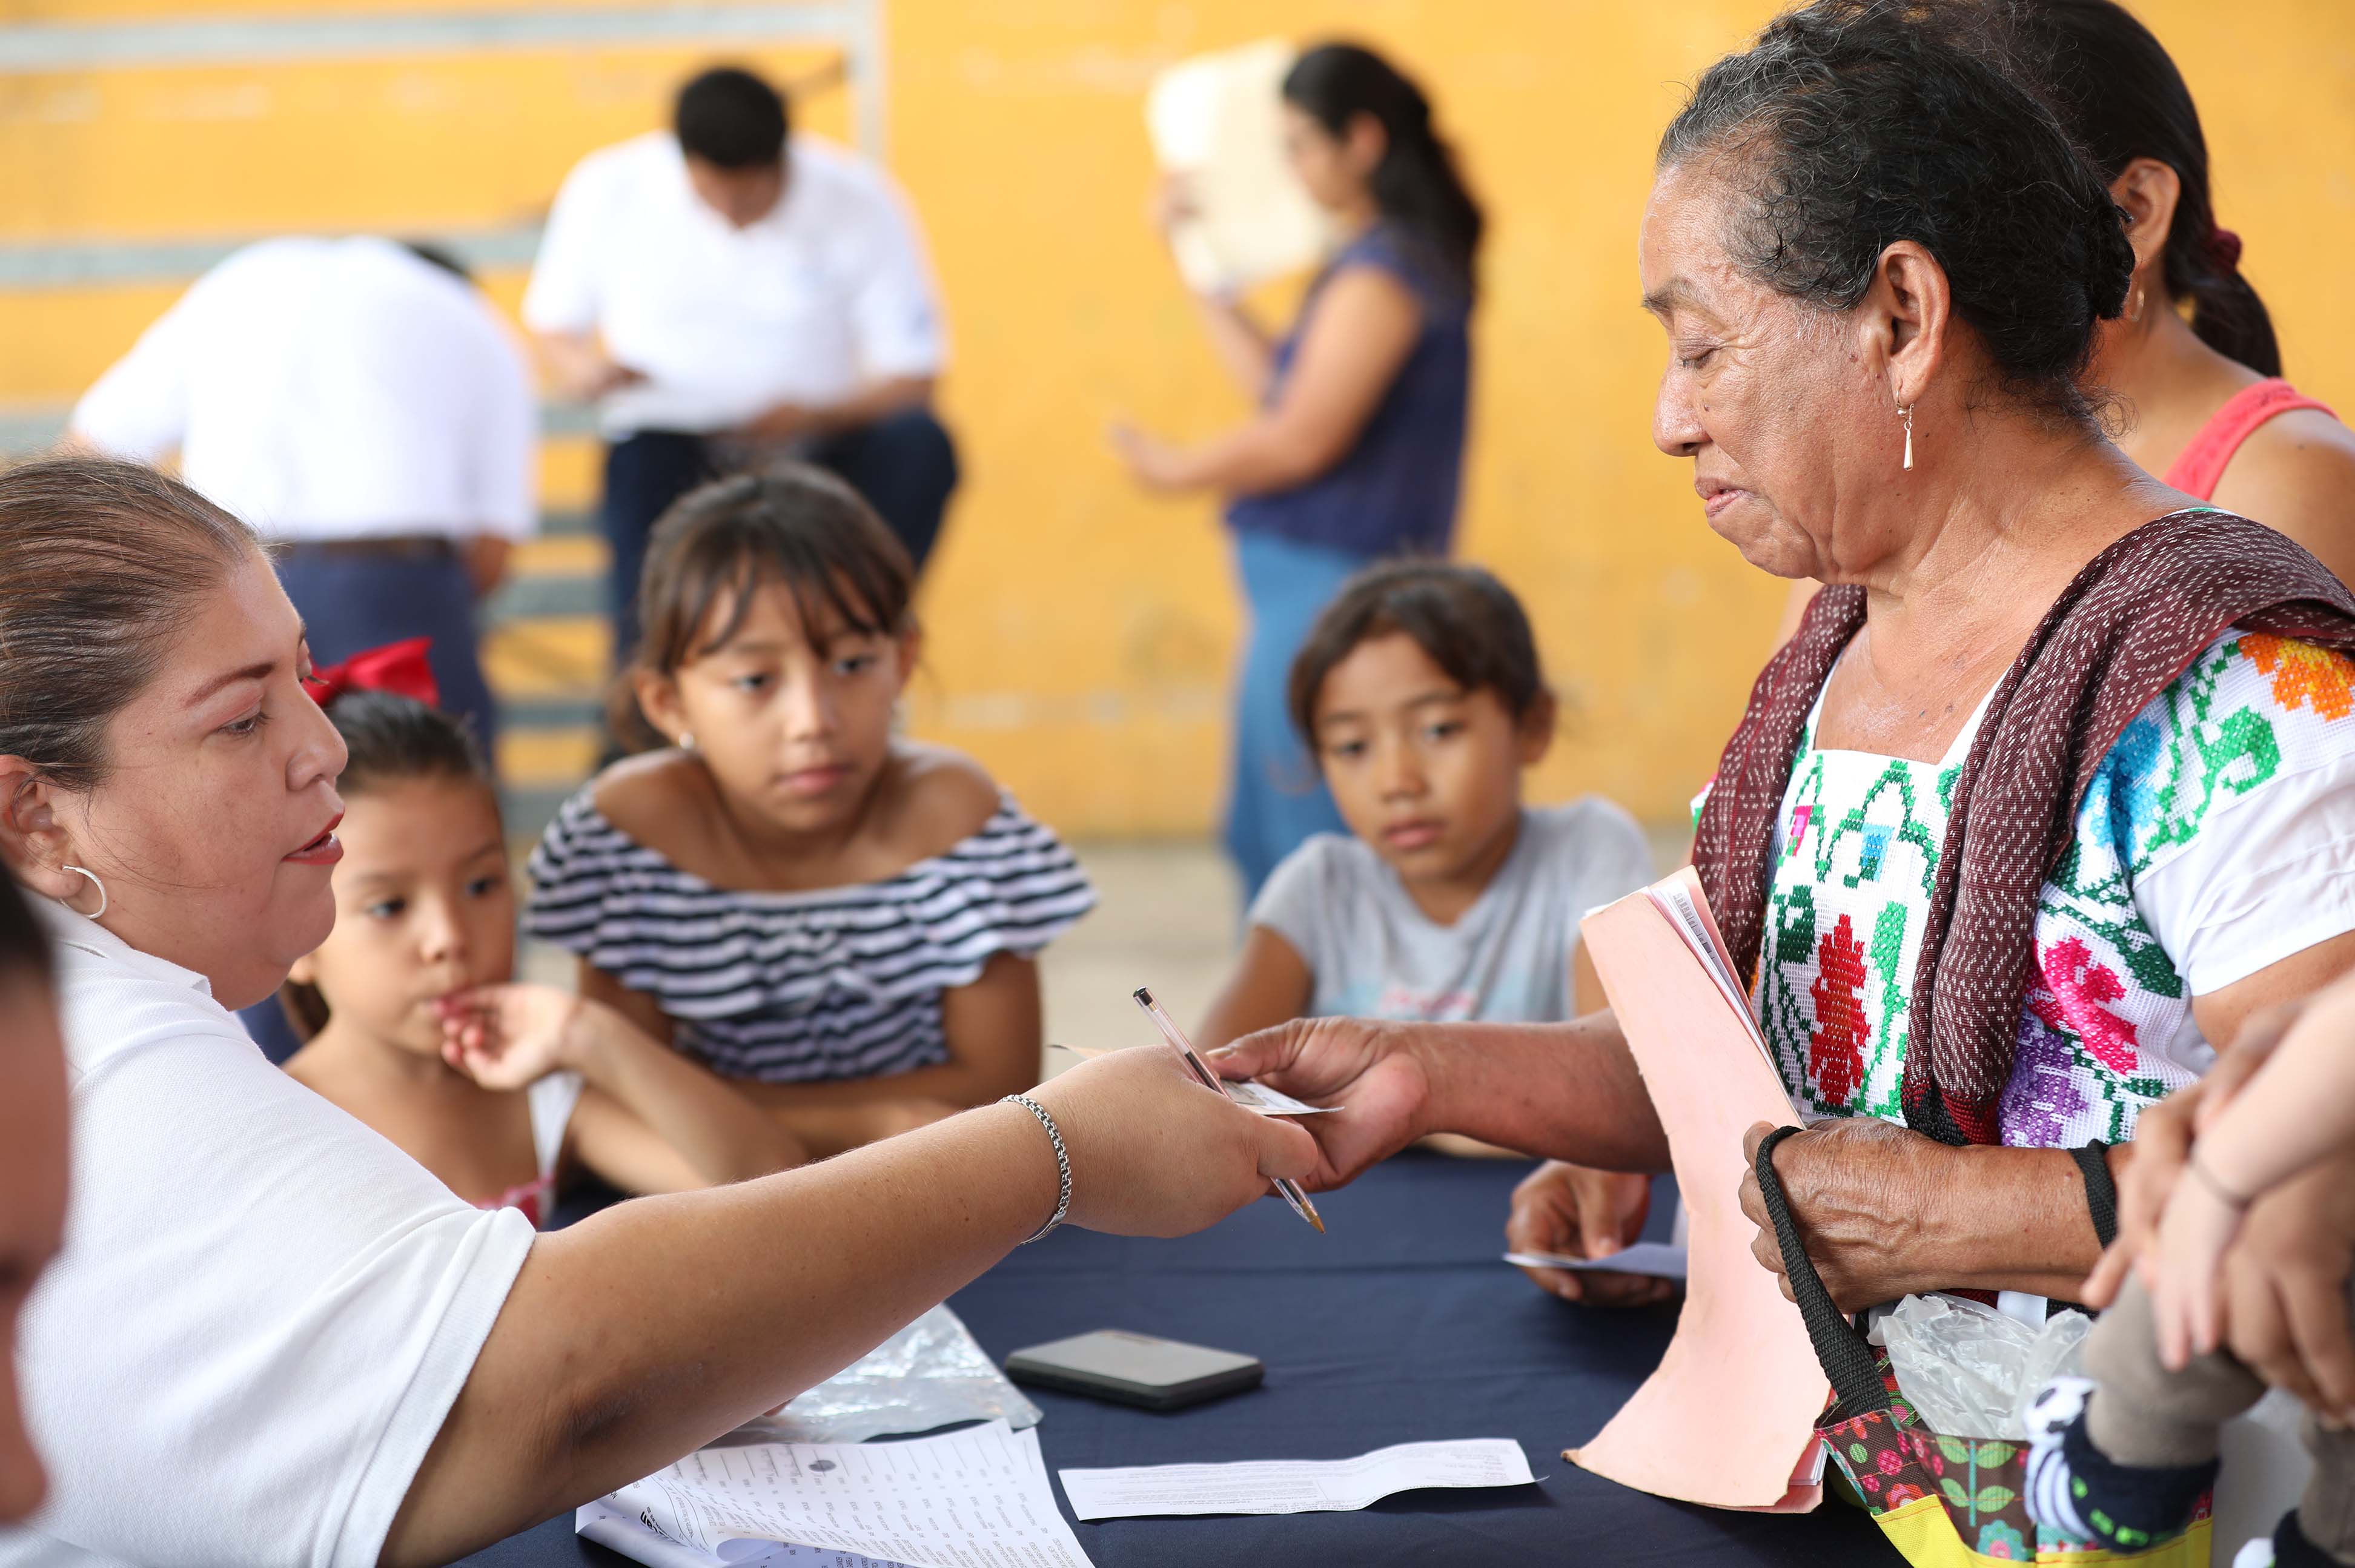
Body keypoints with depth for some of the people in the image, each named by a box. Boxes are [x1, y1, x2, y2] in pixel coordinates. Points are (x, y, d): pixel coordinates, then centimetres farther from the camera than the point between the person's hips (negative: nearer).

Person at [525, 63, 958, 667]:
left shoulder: (859, 203, -6)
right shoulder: (606, 192, -2)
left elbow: (913, 373, -4)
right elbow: (551, 327, 11)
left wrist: (817, 415, -23)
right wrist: (584, 372, -15)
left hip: (815, 442, 1)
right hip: (669, 437, 0)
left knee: (920, 446, -29)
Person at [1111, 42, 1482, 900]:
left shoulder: (1382, 274, -17)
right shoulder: (1369, 260, 14)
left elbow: (1301, 441, -20)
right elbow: (1279, 384, 18)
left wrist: (1178, 469, -5)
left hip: (1333, 589, -11)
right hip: (1309, 581, 11)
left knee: (1309, 850, -5)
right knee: (1263, 840, 17)